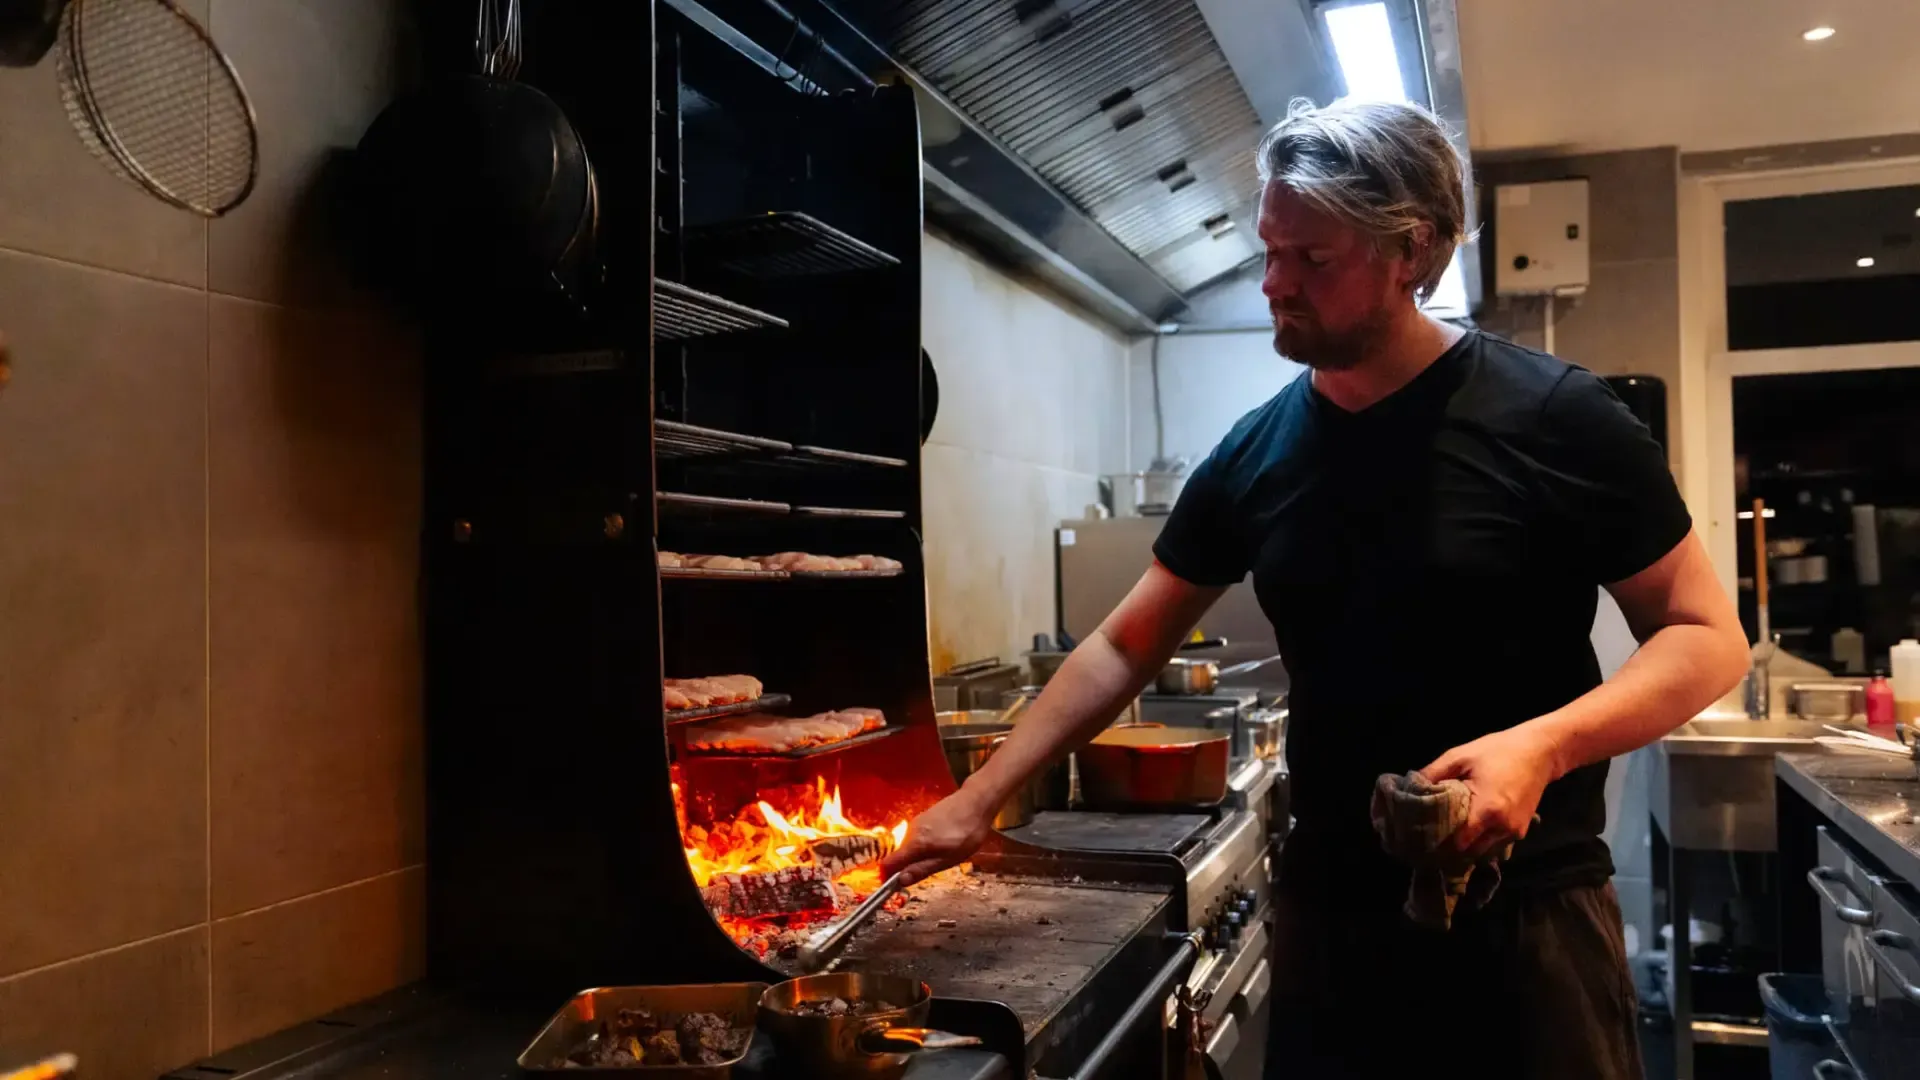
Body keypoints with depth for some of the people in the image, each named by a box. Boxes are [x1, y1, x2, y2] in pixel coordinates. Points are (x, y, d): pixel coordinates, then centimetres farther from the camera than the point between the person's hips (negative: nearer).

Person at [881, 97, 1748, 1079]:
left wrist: (1541, 745, -24)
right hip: (1325, 907, 4)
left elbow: (1707, 637, -7)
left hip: (1526, 913, -3)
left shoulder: (1556, 420, -11)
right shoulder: (1256, 454, 1)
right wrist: (978, 801, 3)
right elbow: (1124, 647, 7)